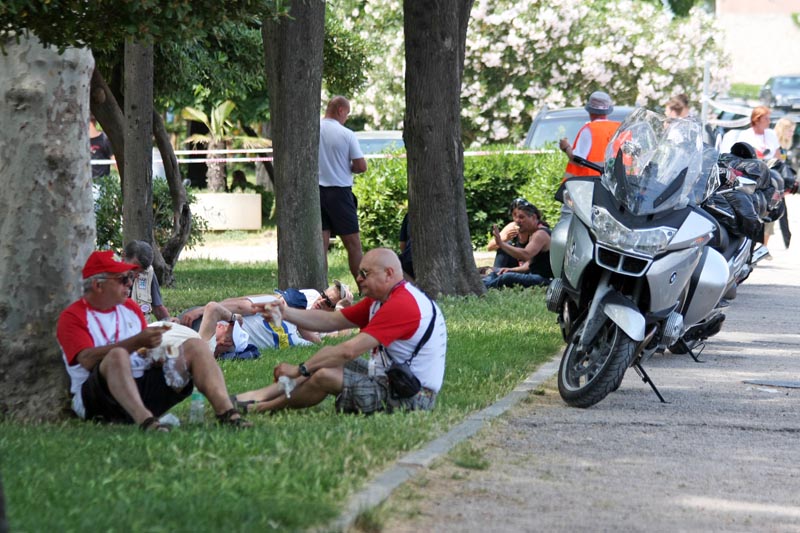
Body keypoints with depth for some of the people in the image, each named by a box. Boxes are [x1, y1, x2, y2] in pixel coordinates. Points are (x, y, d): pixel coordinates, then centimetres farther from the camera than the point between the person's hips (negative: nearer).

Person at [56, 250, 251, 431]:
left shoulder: (130, 308, 20)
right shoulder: (72, 317, -1)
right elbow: (88, 359, -17)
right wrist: (137, 342, -23)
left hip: (142, 388, 7)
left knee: (195, 346, -5)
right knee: (117, 355, -37)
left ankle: (226, 412, -26)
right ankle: (145, 420, -58)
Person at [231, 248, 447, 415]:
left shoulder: (401, 304, -22)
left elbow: (349, 351, -24)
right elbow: (331, 321, 11)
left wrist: (300, 370, -17)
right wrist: (285, 312, -1)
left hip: (410, 397, -11)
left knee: (324, 376, -18)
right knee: (328, 360, 13)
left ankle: (261, 407, 1)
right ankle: (262, 395, 6)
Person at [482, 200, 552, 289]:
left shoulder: (541, 234, -15)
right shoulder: (533, 233, 18)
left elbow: (525, 255, -33)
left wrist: (501, 244, -35)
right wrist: (511, 270, 5)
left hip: (544, 279, -11)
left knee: (507, 278, -31)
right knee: (495, 273, 10)